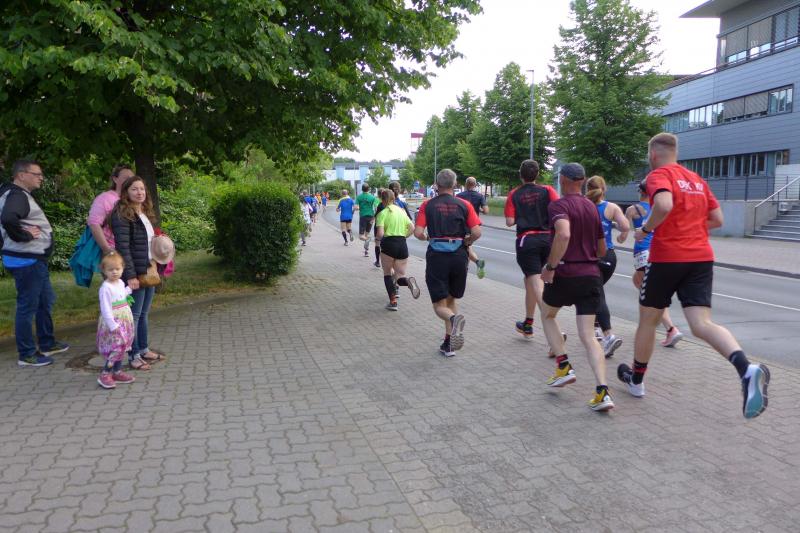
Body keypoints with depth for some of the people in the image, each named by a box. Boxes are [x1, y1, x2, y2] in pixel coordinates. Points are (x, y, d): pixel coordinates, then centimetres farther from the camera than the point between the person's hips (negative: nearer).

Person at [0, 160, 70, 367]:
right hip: (26, 261, -11)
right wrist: (25, 236, -23)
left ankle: (47, 344, 33)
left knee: (45, 301, 20)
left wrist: (30, 231, 9)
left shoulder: (21, 195, 15)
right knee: (28, 306, -2)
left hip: (35, 259, 11)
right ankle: (27, 355, 8)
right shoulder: (17, 195, -17)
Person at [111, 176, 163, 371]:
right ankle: (133, 356, 7)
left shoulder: (146, 213, 14)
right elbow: (123, 247, -18)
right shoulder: (122, 215, -12)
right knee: (134, 315, -1)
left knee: (144, 313, 15)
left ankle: (144, 349, 25)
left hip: (149, 272, 8)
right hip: (135, 274, -8)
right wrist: (130, 275, -21)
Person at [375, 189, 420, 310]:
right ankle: (408, 281, -25)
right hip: (402, 244, 4)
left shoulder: (382, 213, -5)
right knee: (400, 275, 11)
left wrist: (380, 239, 7)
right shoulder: (401, 211, 12)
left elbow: (380, 234, -14)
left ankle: (393, 301, 5)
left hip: (388, 244, -4)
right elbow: (412, 227, 8)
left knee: (387, 274, 13)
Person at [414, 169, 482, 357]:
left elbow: (418, 233, -8)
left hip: (436, 255, -2)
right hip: (458, 256, 2)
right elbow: (477, 233, -6)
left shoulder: (427, 205, 0)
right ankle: (448, 344, 17)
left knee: (440, 305, 5)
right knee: (451, 299, 20)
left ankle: (454, 319, -30)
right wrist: (465, 242, 14)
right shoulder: (464, 205, 2)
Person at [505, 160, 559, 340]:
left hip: (526, 240, -3)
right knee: (530, 280, 21)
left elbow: (509, 222, -5)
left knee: (536, 283, -7)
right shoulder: (547, 190, 3)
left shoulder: (514, 194, 0)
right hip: (547, 239, 4)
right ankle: (527, 325, 31)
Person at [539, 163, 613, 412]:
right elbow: (602, 250, 19)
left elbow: (563, 234, -30)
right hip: (592, 276, 5)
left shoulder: (558, 205, -8)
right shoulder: (593, 208, 14)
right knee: (588, 335, 4)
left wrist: (550, 266, -22)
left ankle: (564, 367, 14)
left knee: (547, 316, 24)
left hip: (565, 273, -5)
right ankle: (602, 391, -10)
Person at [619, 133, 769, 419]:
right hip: (702, 258, 5)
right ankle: (747, 370, -33)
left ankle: (636, 380, 29)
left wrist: (646, 229, -9)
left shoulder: (659, 175, -3)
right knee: (702, 323, -5)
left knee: (648, 319, 13)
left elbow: (664, 205, -24)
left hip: (666, 257, -5)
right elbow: (717, 219, 18)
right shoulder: (697, 180, 18)